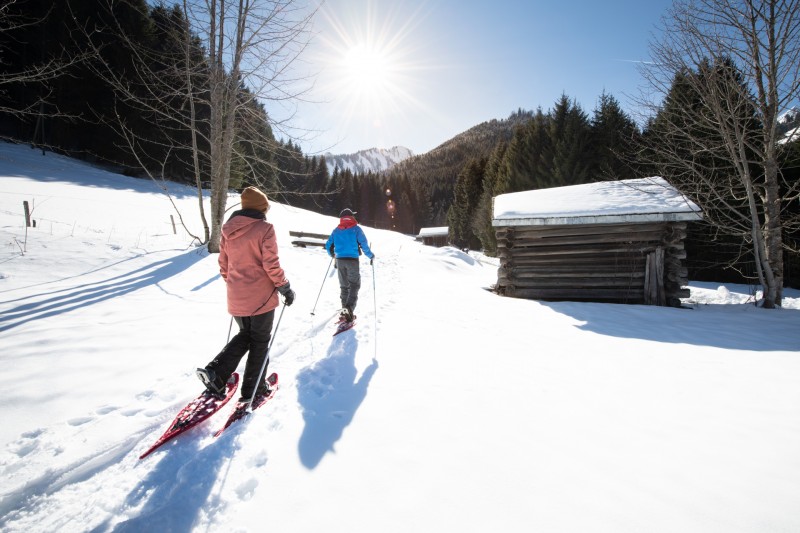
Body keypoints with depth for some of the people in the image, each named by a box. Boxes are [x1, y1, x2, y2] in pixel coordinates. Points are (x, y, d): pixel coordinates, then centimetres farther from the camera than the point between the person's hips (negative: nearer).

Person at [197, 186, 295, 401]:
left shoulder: (228, 230, 5)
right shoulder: (264, 228, -13)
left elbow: (224, 264, 11)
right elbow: (271, 265, -16)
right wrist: (285, 288, -6)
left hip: (236, 297, 6)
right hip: (261, 296, -6)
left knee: (245, 335, 24)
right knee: (259, 341, 10)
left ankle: (215, 372, 8)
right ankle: (253, 388, 19)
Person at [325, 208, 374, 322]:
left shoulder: (336, 230, 8)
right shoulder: (356, 228, -3)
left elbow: (328, 246, 11)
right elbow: (364, 245, -7)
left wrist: (332, 254, 32)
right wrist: (371, 256, 8)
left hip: (340, 260, 4)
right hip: (352, 260, -4)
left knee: (344, 286, 16)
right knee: (354, 285, 1)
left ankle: (345, 309, 15)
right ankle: (349, 309, -16)